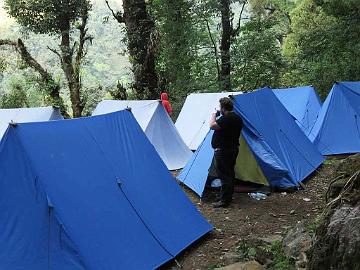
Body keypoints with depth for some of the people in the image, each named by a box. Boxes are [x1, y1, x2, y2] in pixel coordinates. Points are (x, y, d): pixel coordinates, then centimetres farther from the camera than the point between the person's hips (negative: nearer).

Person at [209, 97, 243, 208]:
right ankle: (228, 197, 27)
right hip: (233, 148, 10)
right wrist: (218, 116, 19)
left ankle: (224, 200, -2)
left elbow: (212, 126, -24)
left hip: (223, 151, -10)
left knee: (224, 175, -6)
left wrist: (214, 115, -6)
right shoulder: (238, 118, 13)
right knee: (230, 174, 16)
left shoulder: (225, 118, -21)